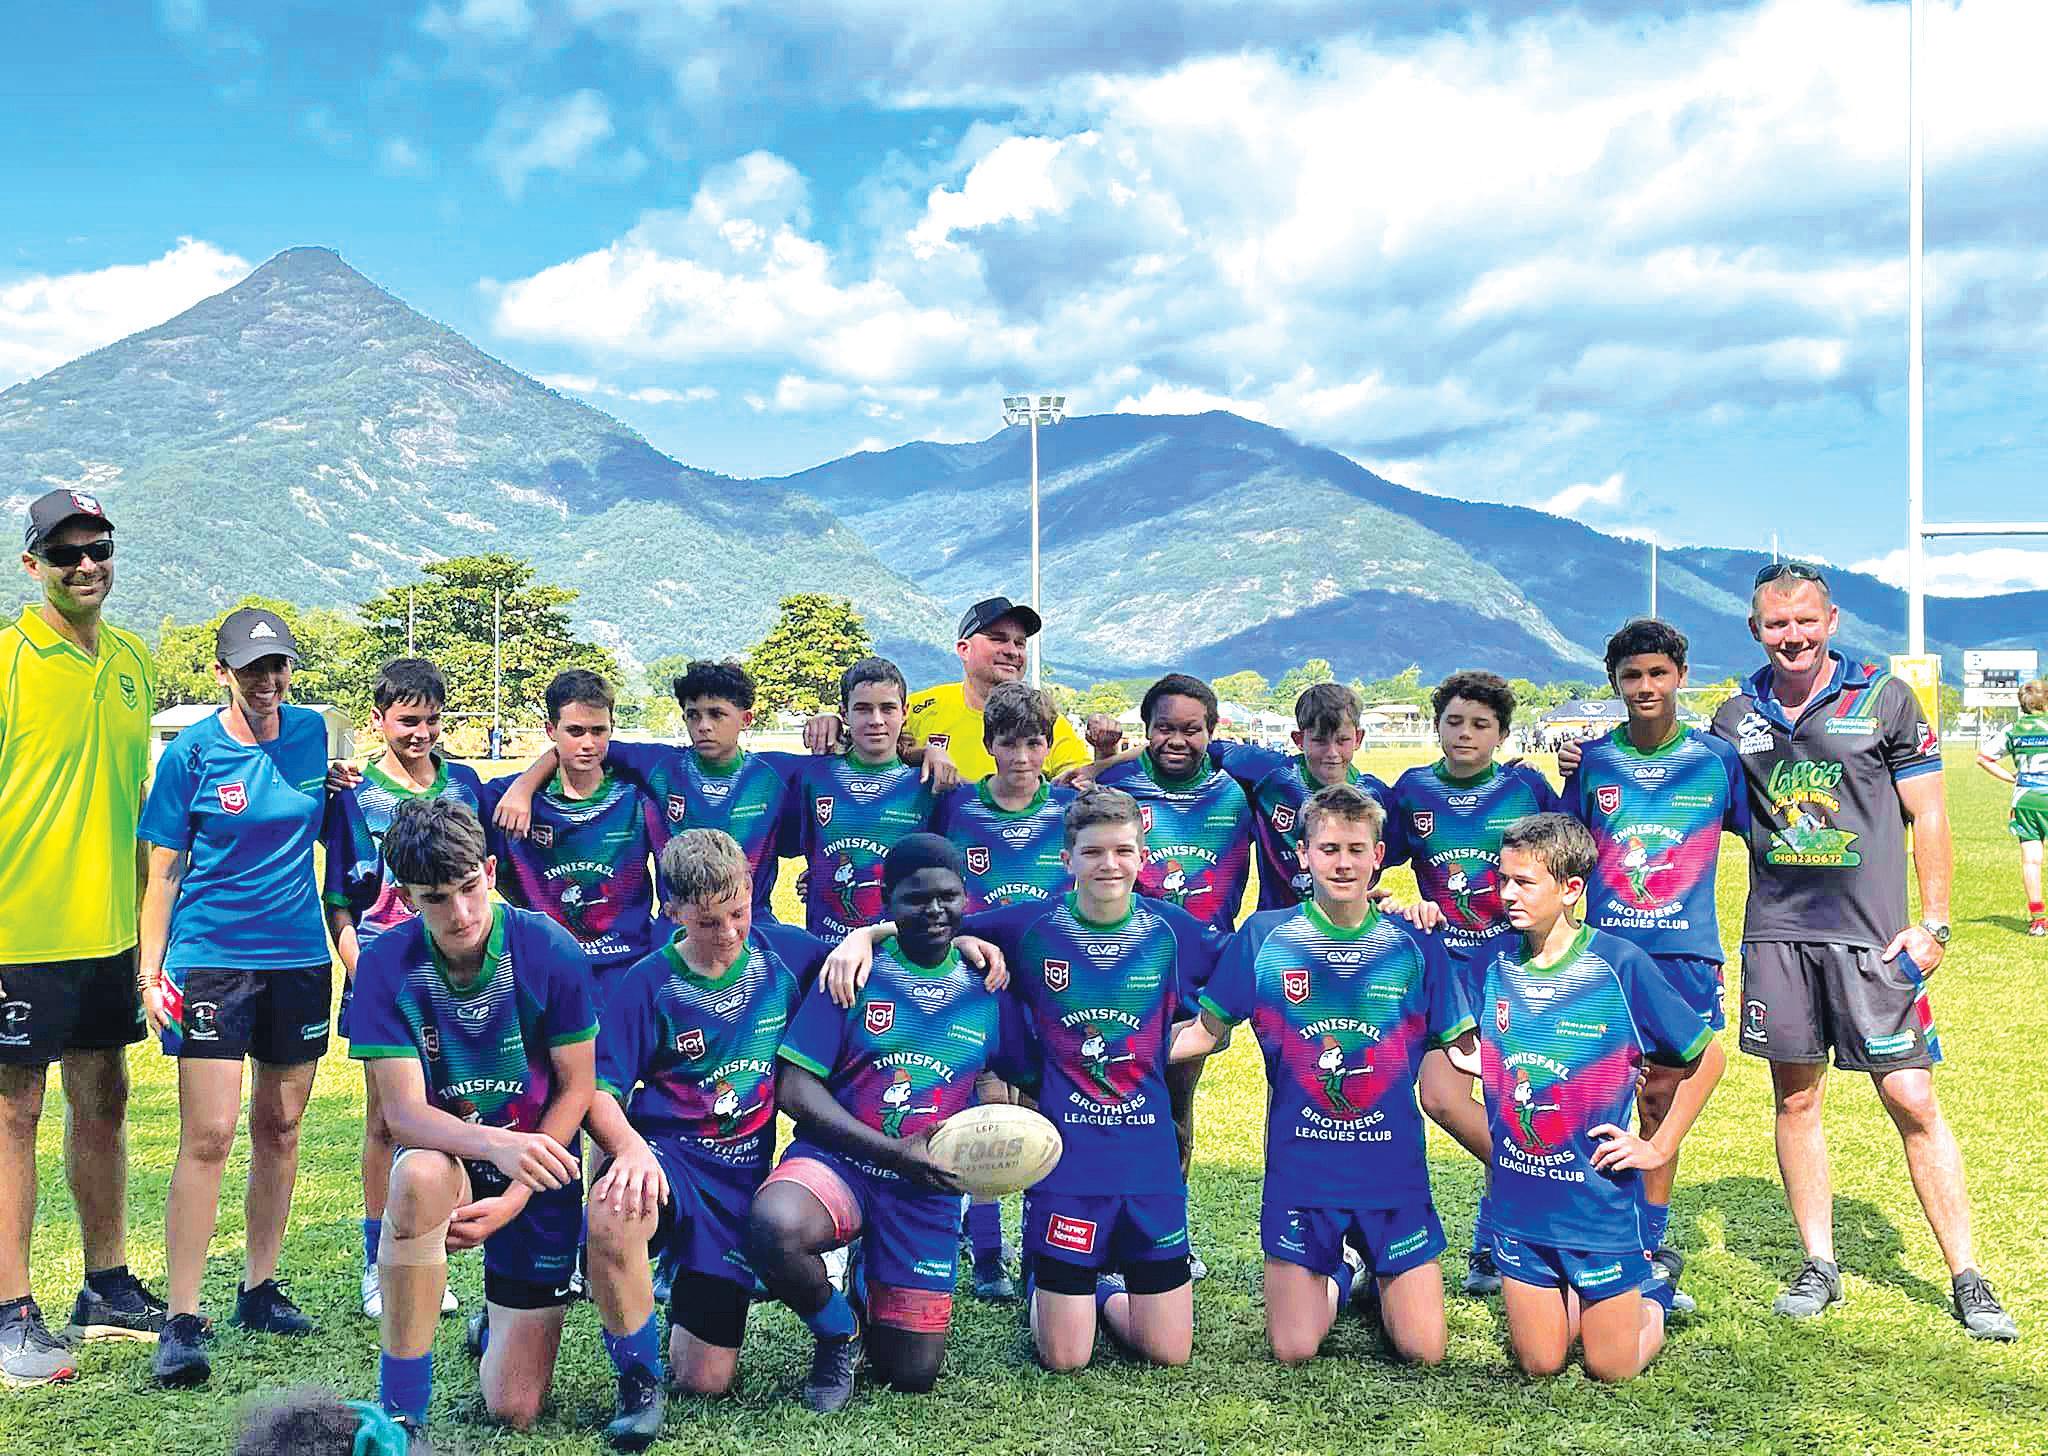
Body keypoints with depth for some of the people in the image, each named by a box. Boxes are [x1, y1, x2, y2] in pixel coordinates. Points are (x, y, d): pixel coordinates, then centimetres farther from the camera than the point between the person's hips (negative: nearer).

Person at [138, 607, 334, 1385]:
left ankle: (260, 1288, 25)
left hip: (299, 956, 4)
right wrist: (151, 972, -6)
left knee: (279, 1130, 11)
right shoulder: (191, 752, -5)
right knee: (208, 1135, -9)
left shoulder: (315, 734, 3)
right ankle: (182, 1320, -3)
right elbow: (164, 870, -2)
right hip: (211, 960, -3)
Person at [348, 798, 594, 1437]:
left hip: (538, 1171, 0)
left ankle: (509, 1311, 34)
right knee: (418, 1177, -40)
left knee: (514, 1410, -3)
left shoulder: (551, 951, -17)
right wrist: (495, 1144, -39)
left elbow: (576, 1088, -9)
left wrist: (511, 1200, -16)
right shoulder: (386, 965, -16)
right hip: (449, 1152, 0)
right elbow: (403, 1113, -20)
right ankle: (401, 1409, -22)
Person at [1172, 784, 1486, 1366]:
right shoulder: (1263, 936, -3)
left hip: (1396, 1179, 1)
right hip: (1299, 1177, 0)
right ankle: (1345, 1275, 33)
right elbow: (1206, 1030, 3)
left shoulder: (1414, 946, -1)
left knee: (1423, 1352, 0)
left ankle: (1374, 1272, 32)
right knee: (1292, 1352, 0)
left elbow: (1446, 1093, 4)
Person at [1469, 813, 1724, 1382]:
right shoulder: (1496, 959, -4)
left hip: (1599, 1201, -3)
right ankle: (1574, 1300, 37)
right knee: (1538, 1366, 9)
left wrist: (1660, 1147, -4)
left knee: (1612, 1369, 6)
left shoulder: (1619, 964, -14)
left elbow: (1707, 1056, -3)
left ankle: (1651, 1298, 34)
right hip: (1518, 1202, 3)